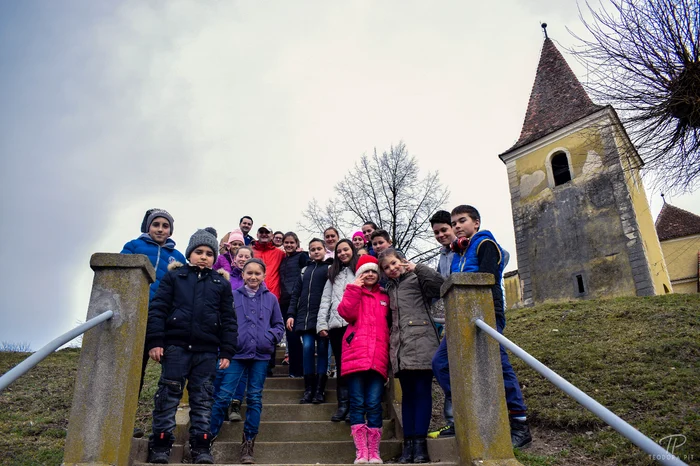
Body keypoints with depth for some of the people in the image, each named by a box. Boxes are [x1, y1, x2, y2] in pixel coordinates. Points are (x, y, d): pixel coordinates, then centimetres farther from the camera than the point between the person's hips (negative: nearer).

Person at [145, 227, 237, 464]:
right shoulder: (174, 275, 7)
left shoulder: (221, 283, 10)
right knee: (168, 395, 1)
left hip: (207, 350, 2)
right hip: (176, 345, -1)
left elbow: (228, 319, 9)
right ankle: (160, 446, 10)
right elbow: (157, 309, 2)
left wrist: (226, 351, 2)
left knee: (203, 399, 5)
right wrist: (155, 341, -7)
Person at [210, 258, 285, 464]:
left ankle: (248, 444, 16)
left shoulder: (271, 299, 9)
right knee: (222, 396, -4)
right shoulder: (233, 296, 4)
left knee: (255, 399, 7)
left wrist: (271, 337, -6)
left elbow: (279, 325, 12)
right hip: (236, 354, -2)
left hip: (261, 355, 2)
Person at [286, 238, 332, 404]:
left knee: (322, 350, 0)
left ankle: (320, 389, 5)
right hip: (305, 316, 3)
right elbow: (296, 294, 16)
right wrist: (291, 314, 6)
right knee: (307, 348, -4)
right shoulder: (304, 270, 18)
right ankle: (308, 389, 3)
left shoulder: (330, 268, 5)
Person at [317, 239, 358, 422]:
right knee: (341, 365, 6)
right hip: (336, 325, 4)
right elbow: (325, 300, 13)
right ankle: (343, 405, 11)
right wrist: (322, 324, 3)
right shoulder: (333, 274, 20)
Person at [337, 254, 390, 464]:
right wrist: (355, 288, -6)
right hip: (356, 356, -1)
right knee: (358, 404, -2)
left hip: (377, 358, 1)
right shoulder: (354, 293, 13)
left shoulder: (385, 297, 19)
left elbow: (390, 325, 19)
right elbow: (347, 313, -6)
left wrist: (390, 356, 7)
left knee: (374, 405, -3)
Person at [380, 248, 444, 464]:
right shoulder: (390, 289, 23)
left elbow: (440, 284, -14)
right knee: (407, 394, 6)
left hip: (421, 343, -6)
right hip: (400, 347, 6)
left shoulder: (416, 279, 5)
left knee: (422, 392, -5)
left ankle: (420, 442, -3)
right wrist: (390, 344, 16)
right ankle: (408, 442, 8)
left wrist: (418, 268, -11)